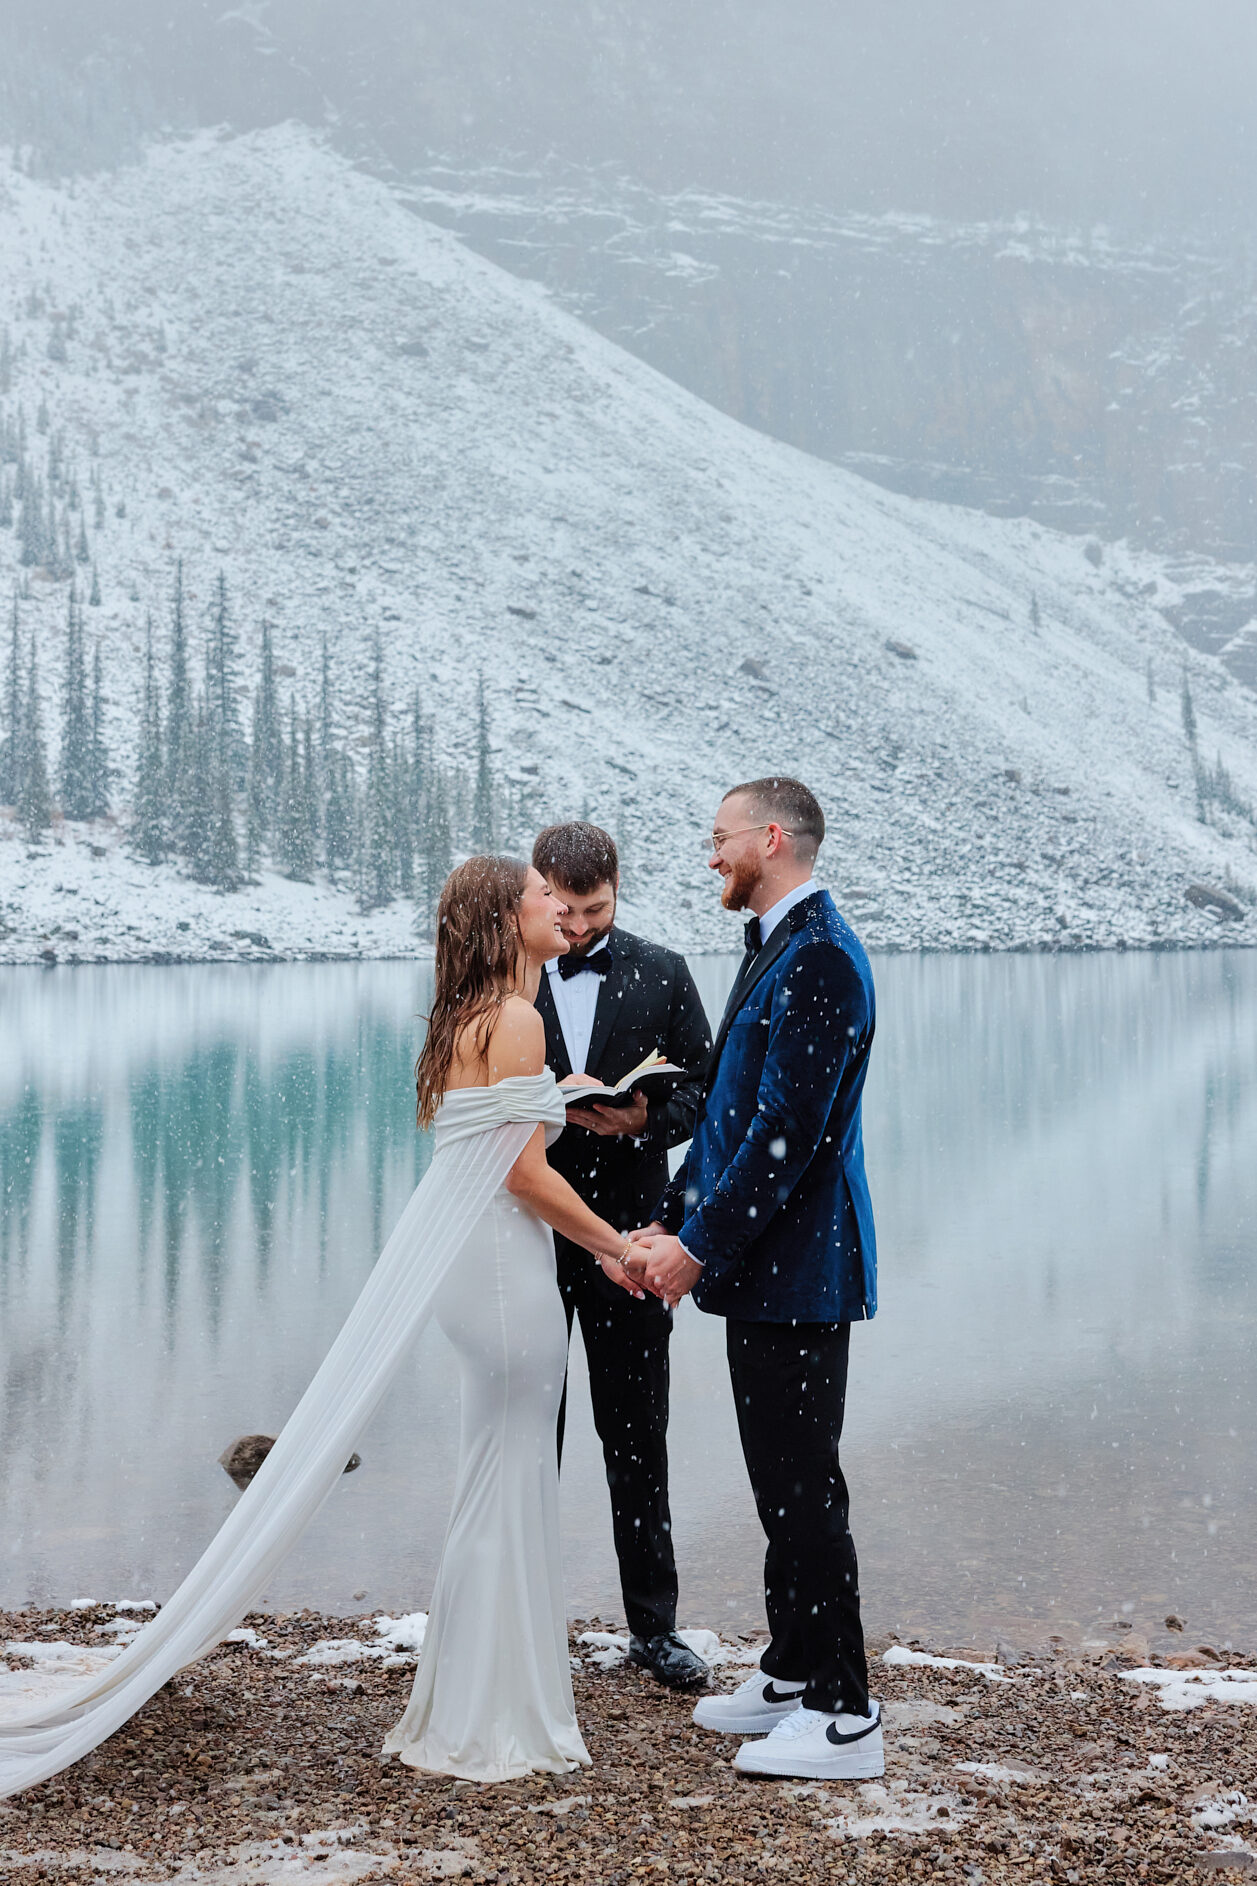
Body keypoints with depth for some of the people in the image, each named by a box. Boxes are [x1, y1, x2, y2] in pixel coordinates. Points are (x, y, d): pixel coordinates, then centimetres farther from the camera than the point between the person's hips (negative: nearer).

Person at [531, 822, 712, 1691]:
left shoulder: (661, 974, 4)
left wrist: (646, 1120, -17)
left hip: (625, 1232, 0)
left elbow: (703, 1088, 4)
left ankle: (654, 1625, 17)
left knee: (638, 1434, 6)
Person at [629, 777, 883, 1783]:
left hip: (797, 1270, -10)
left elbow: (788, 1130, -22)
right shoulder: (776, 948, 16)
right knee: (781, 1481, 17)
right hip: (766, 1266, 10)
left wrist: (700, 1247, -17)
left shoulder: (819, 957, -17)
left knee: (802, 1488, -4)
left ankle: (845, 1717, 4)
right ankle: (792, 1674, 28)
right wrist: (670, 1221, 14)